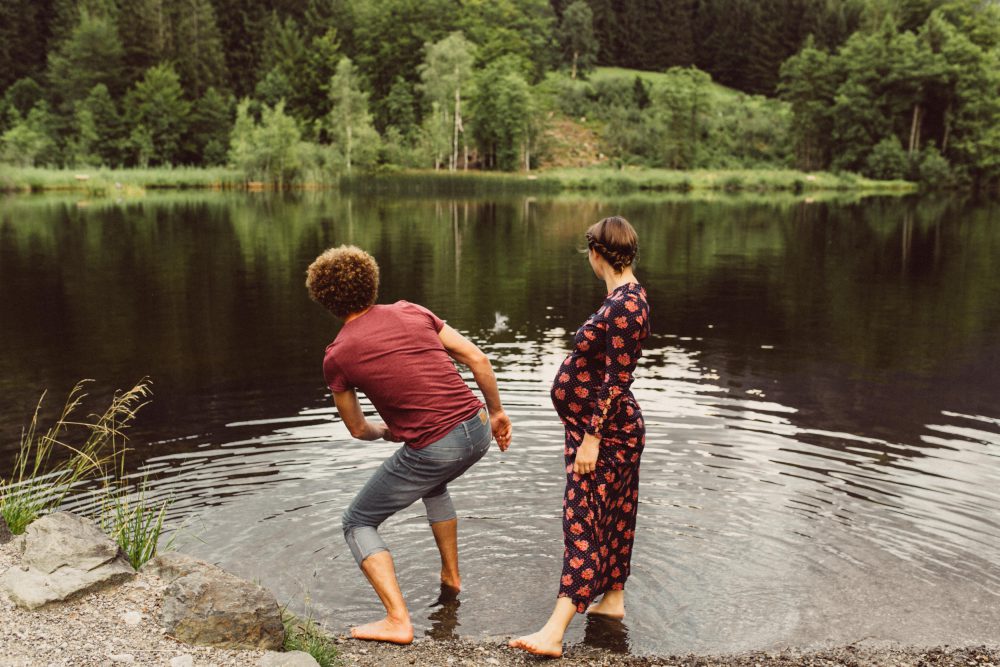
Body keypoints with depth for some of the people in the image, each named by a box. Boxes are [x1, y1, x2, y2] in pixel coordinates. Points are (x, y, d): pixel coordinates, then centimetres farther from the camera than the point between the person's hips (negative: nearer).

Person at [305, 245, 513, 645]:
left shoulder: (336, 357, -2)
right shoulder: (410, 312, 8)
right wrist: (496, 412, 19)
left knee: (358, 524, 14)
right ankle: (450, 576, 46)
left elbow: (357, 429, 11)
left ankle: (398, 620, 1)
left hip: (433, 449, -6)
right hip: (478, 431, 6)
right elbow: (477, 359, 7)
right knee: (433, 484, 39)